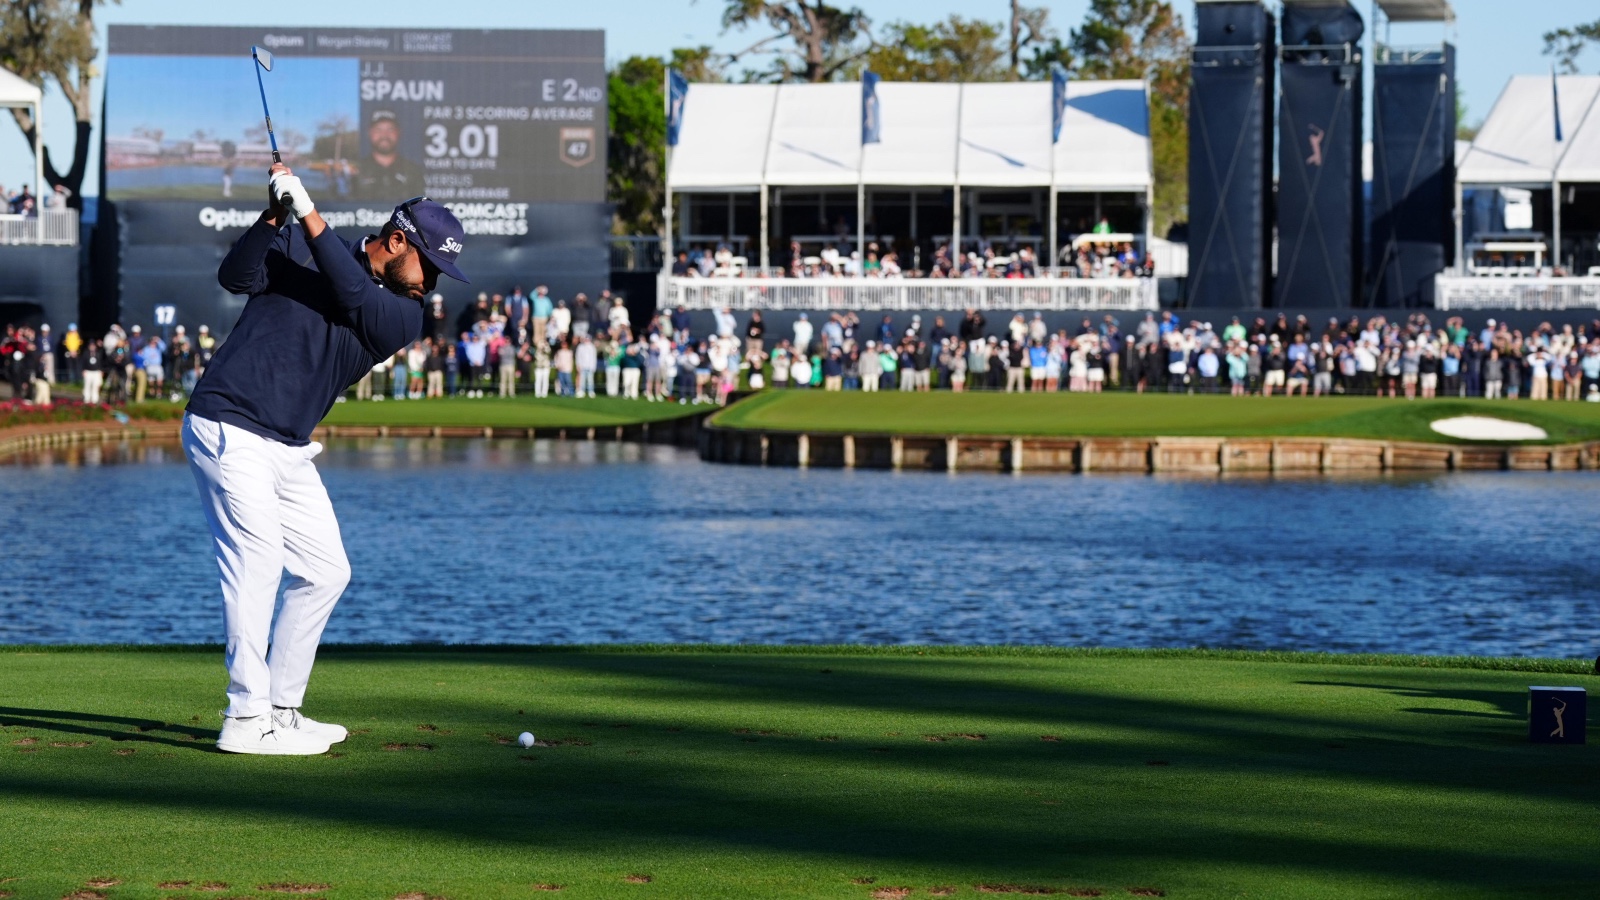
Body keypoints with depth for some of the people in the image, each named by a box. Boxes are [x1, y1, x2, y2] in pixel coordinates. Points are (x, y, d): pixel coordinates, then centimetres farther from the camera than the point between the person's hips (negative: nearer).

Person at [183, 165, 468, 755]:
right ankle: (247, 720, -19)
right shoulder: (297, 249, -3)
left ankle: (280, 710, 18)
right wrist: (276, 215, -30)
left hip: (289, 451, 7)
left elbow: (357, 298, -16)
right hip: (228, 429, -7)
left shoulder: (404, 315, 4)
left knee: (325, 570, 9)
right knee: (257, 559, -16)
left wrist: (309, 215, -23)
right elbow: (236, 276, -16)